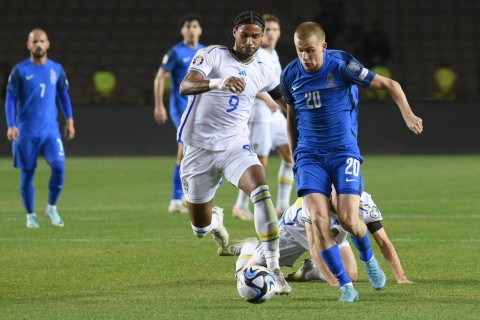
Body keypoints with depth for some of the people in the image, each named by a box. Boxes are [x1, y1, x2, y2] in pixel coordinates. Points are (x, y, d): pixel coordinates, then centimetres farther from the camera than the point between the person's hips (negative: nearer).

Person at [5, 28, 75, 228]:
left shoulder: (56, 69, 8)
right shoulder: (20, 70, -2)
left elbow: (63, 95, 18)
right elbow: (10, 99, -2)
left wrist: (69, 120, 12)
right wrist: (11, 126, -11)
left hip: (50, 130, 2)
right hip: (26, 132, -2)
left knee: (59, 167, -14)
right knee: (27, 173, 2)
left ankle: (52, 208, 6)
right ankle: (30, 215, 16)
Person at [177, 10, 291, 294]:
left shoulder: (262, 72, 8)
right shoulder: (213, 55, -6)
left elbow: (288, 103, 25)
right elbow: (185, 86, -23)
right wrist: (218, 82, -41)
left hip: (235, 146, 2)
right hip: (199, 148, -2)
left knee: (261, 189, -30)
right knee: (201, 229, 7)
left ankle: (274, 268, -31)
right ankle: (215, 218, 48)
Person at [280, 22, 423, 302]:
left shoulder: (342, 67, -10)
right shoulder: (290, 75, 0)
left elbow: (389, 84, -4)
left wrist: (408, 115, -19)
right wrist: (294, 154, 19)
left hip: (344, 152, -2)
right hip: (310, 155, 2)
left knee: (348, 219, -13)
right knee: (318, 220, -16)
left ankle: (368, 258, 24)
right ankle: (347, 287, -7)